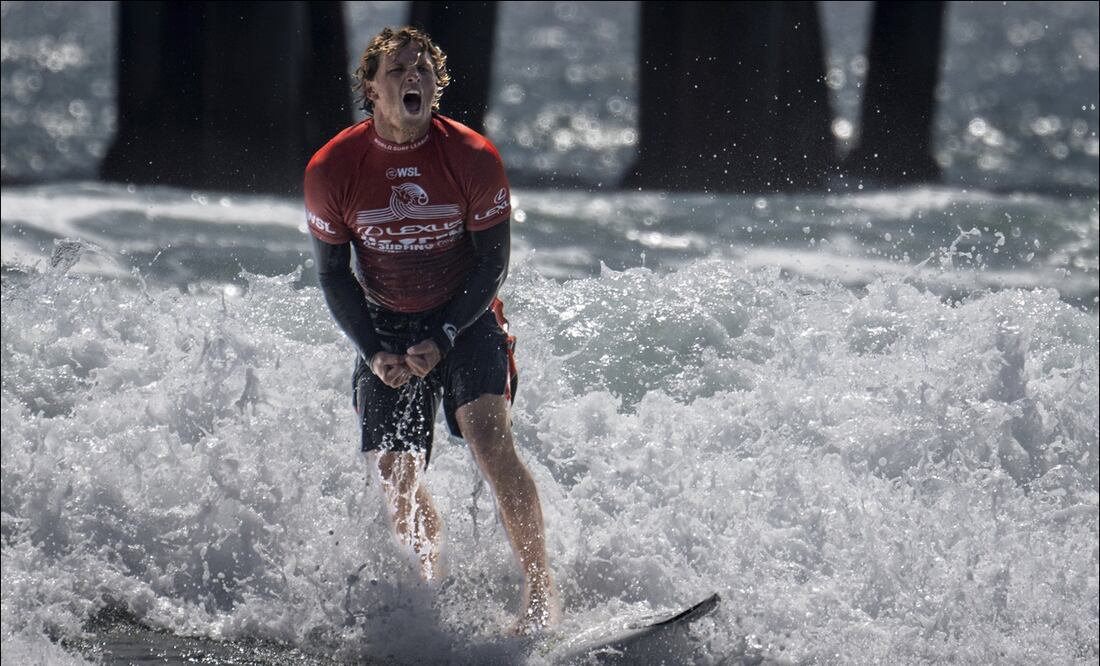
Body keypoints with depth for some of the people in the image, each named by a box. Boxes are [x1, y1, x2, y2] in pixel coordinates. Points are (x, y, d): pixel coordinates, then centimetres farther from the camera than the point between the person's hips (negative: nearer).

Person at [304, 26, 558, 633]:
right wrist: (374, 352, -12)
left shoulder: (473, 159, -14)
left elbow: (491, 265, -7)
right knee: (395, 476, -5)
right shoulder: (331, 170, -11)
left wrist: (441, 339, -16)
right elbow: (333, 275, -1)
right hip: (385, 328, 2)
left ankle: (540, 590, -20)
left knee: (490, 441, -23)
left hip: (466, 319, -2)